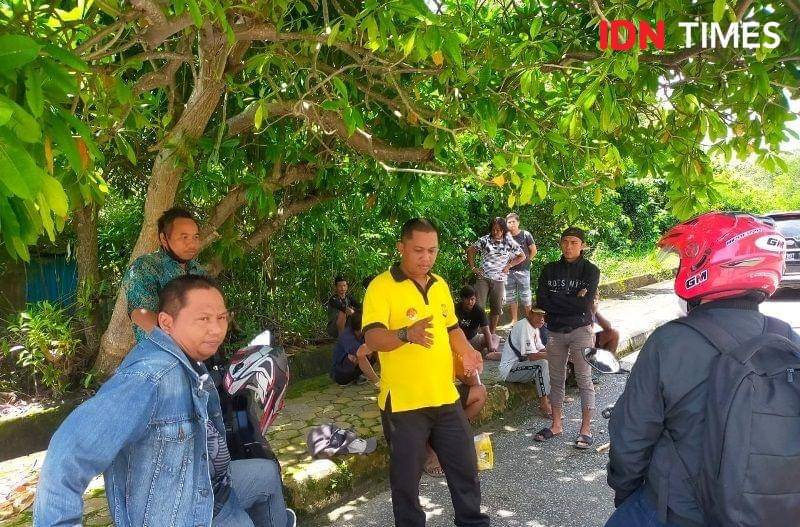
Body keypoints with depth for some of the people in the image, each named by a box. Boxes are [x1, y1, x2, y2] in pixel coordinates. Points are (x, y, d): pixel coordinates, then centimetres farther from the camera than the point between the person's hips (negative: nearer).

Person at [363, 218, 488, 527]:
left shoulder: (440, 285, 9)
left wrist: (466, 352, 0)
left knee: (465, 468, 19)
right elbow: (373, 339, -24)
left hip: (446, 398, 6)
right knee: (406, 478, 9)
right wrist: (407, 334, -44)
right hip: (404, 403, -6)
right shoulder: (381, 286, -13)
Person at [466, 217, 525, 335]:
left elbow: (522, 256, 8)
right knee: (478, 305, -3)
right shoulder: (485, 240, -3)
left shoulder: (509, 242, -1)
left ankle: (492, 333, 25)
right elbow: (470, 251, 6)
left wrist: (509, 265, -1)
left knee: (496, 308, 10)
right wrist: (473, 268, 1)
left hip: (499, 280, 1)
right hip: (483, 277, -1)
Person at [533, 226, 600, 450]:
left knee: (584, 380, 1)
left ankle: (586, 429, 10)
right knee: (556, 379, 12)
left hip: (580, 331, -4)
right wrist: (572, 301, -11)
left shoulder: (590, 270, -4)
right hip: (555, 331, 4)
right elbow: (541, 301, -5)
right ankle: (556, 425, 25)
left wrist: (556, 300, -11)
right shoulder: (550, 270, 6)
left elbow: (584, 304, -16)